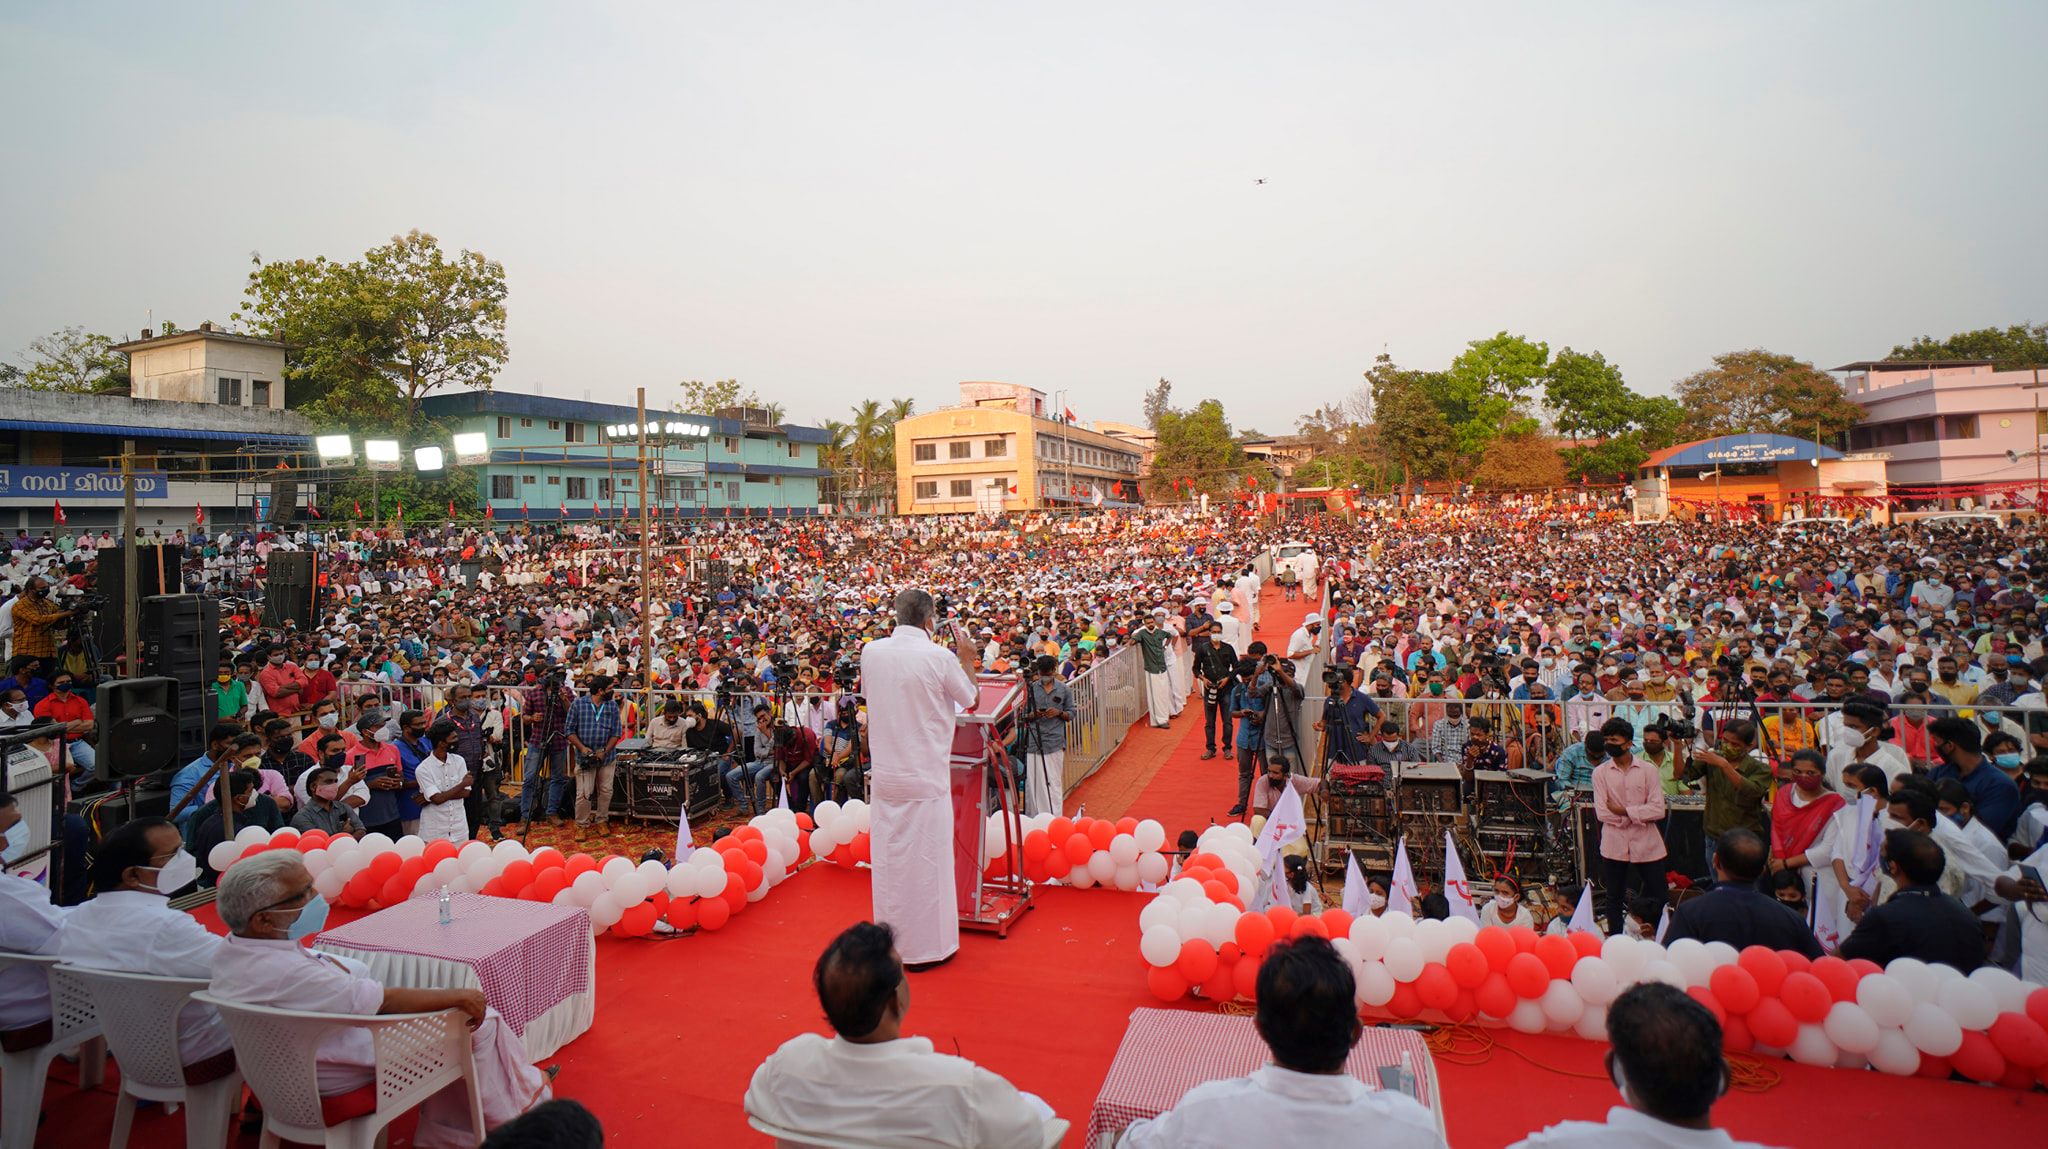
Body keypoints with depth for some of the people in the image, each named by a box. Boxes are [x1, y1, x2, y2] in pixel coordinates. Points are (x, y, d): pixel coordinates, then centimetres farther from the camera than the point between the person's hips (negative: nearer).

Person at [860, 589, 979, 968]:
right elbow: (971, 699, 1)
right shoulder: (940, 657, -14)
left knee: (888, 858, 14)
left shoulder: (871, 652, -2)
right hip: (926, 778, -4)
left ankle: (889, 941, 27)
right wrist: (967, 658, 16)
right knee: (927, 859, 6)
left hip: (884, 776, 4)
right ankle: (928, 945, 15)